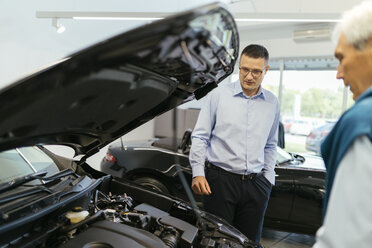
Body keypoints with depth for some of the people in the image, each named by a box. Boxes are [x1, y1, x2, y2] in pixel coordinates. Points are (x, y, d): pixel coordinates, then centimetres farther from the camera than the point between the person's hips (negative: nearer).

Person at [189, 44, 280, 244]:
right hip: (220, 179, -3)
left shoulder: (272, 103, 9)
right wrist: (198, 173, -8)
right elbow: (200, 137, -1)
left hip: (256, 184, 4)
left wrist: (268, 178, 12)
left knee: (250, 240, 13)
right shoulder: (219, 95, -2)